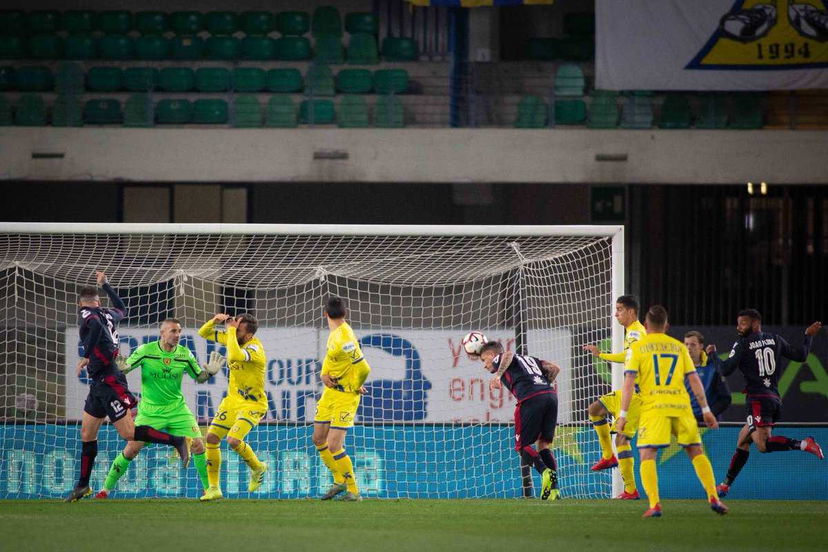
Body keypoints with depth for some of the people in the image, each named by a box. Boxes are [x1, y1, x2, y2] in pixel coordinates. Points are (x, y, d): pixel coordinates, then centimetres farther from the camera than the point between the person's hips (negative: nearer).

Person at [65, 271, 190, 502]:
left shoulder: (86, 315, -11)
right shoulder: (108, 314, 12)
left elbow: (95, 324, -33)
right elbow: (122, 309, 35)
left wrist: (86, 356, -23)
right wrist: (105, 285, 41)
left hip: (108, 381, -9)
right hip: (99, 384, 9)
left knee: (128, 433, -11)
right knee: (87, 435, 12)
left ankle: (176, 441, -8)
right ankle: (83, 485, 16)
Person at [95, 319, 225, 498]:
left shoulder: (185, 354, -3)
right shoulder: (146, 351, -11)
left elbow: (199, 377, 10)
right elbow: (124, 369, -6)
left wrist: (210, 372, -11)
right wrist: (121, 368, -30)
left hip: (177, 408, 2)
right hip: (149, 410, -2)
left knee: (198, 446, -8)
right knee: (131, 450, -8)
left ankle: (208, 488, 9)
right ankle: (106, 489, 6)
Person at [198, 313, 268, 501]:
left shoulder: (255, 348, -24)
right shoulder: (231, 337, -1)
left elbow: (235, 355, -45)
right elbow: (203, 333, 10)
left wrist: (231, 330, -34)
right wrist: (214, 321, -11)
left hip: (252, 404, -8)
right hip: (233, 400, 8)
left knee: (233, 440, -23)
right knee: (211, 438, -2)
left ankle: (257, 468, 7)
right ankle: (213, 488, 7)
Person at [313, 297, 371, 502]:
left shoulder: (344, 339, -25)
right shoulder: (335, 333, 5)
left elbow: (364, 369, -28)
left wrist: (356, 387, -10)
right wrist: (324, 374, -2)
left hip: (345, 396, -10)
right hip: (330, 392, 10)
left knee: (334, 447, -12)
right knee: (318, 439, 15)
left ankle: (353, 491, 0)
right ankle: (340, 481, 29)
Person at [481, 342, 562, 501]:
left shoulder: (498, 359, 18)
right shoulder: (528, 359, 35)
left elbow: (508, 355, -7)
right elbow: (555, 368, 24)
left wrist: (498, 375, -17)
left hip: (530, 398, -6)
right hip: (551, 395, 6)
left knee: (522, 446, 5)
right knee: (544, 444, 13)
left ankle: (545, 471, -22)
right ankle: (554, 489, -3)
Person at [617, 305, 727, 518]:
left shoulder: (637, 348, 6)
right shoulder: (679, 347, 14)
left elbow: (629, 382, -3)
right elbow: (694, 380, 12)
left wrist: (623, 414, -3)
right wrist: (705, 410, 15)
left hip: (653, 406, -3)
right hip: (681, 405, 3)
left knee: (647, 455, -3)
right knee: (697, 452, 13)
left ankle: (654, 504, -19)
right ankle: (713, 498, 5)